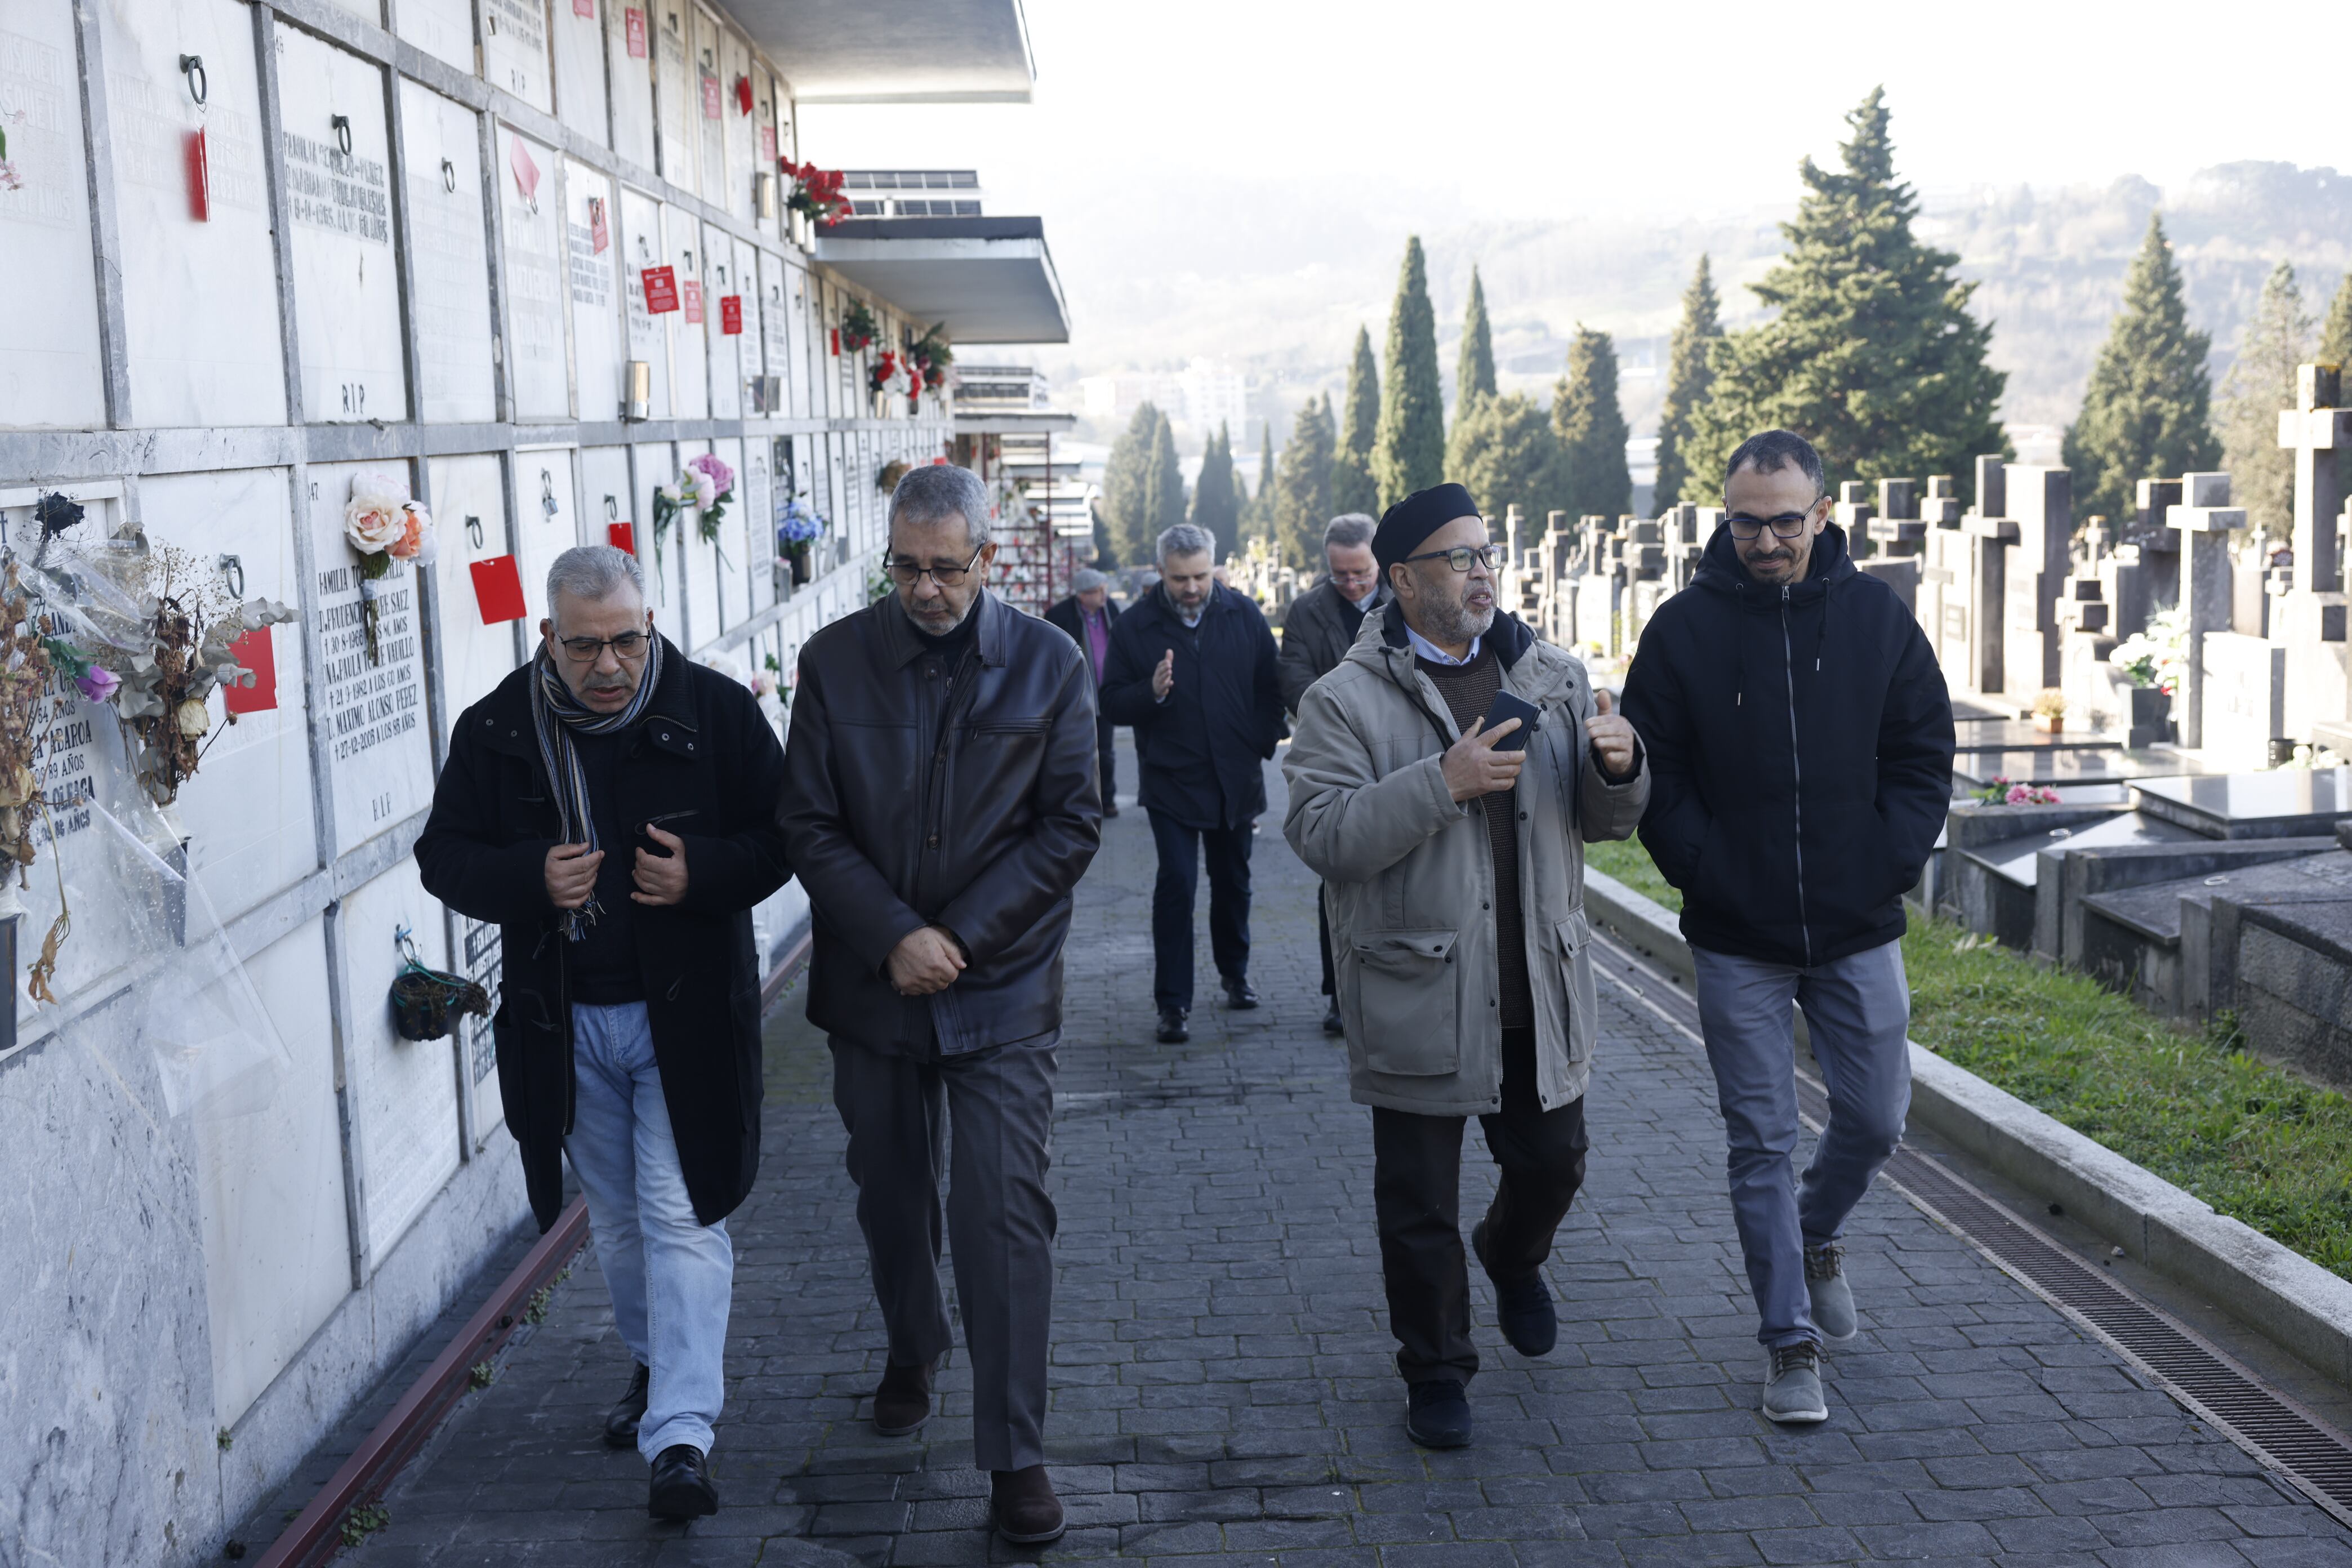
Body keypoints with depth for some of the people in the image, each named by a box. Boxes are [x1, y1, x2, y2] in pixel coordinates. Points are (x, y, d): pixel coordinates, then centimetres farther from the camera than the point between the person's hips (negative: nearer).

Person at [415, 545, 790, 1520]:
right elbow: (444, 856, 2)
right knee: (616, 1218, 18)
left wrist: (704, 871, -22)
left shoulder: (716, 711, -8)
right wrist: (531, 881, -18)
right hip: (563, 1022, 3)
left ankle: (681, 1435, -5)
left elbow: (783, 835, -2)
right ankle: (657, 1368, 40)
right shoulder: (495, 732, -2)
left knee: (683, 1217, -7)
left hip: (687, 1012, -3)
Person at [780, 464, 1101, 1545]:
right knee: (891, 1195, 18)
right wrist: (894, 937, -15)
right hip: (873, 987, 2)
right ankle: (912, 1354, 45)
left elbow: (1070, 826, -4)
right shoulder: (835, 662, -2)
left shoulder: (1048, 665, -3)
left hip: (1003, 988, -2)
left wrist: (961, 936, -12)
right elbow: (810, 827, -2)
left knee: (1005, 1214, -6)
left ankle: (1014, 1457, 2)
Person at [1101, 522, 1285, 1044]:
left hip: (1235, 779, 3)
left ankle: (1235, 974, 36)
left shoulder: (1244, 615, 1)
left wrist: (1264, 743, -1)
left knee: (1233, 882, 15)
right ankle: (1172, 1003, -4)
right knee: (1176, 884, -9)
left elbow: (1271, 686, 8)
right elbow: (1113, 703, -5)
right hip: (1171, 781, -3)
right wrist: (1152, 692, -24)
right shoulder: (1135, 627, -5)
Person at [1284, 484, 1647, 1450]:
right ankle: (1436, 1369, 26)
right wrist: (1444, 782, -25)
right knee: (1418, 1202, 6)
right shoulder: (1347, 700, -6)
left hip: (1539, 989, 4)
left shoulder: (1552, 681, 7)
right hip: (1417, 996, -4)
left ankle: (1513, 1258, 50)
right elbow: (1320, 832, -17)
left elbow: (1605, 823, 10)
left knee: (1552, 1163, 16)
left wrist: (1619, 770, -13)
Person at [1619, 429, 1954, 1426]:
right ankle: (1791, 1337, 16)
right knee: (1761, 1144, 3)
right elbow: (1655, 774, -2)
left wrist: (1889, 866, -7)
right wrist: (1707, 876, -11)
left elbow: (1924, 755, 4)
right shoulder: (1684, 627, -5)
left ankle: (1816, 1235, 41)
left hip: (1859, 932, 2)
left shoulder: (1877, 616, 0)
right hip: (1736, 943, -2)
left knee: (1875, 1119, 11)